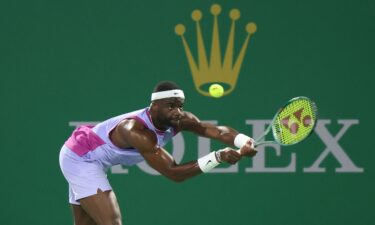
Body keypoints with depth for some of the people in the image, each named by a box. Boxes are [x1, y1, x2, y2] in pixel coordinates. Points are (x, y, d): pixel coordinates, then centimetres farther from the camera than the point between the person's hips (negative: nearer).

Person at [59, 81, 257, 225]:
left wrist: (244, 142, -47)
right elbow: (173, 173, -39)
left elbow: (218, 131, -26)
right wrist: (218, 157, -46)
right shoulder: (137, 131, -38)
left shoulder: (180, 121, -16)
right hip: (80, 159, -10)